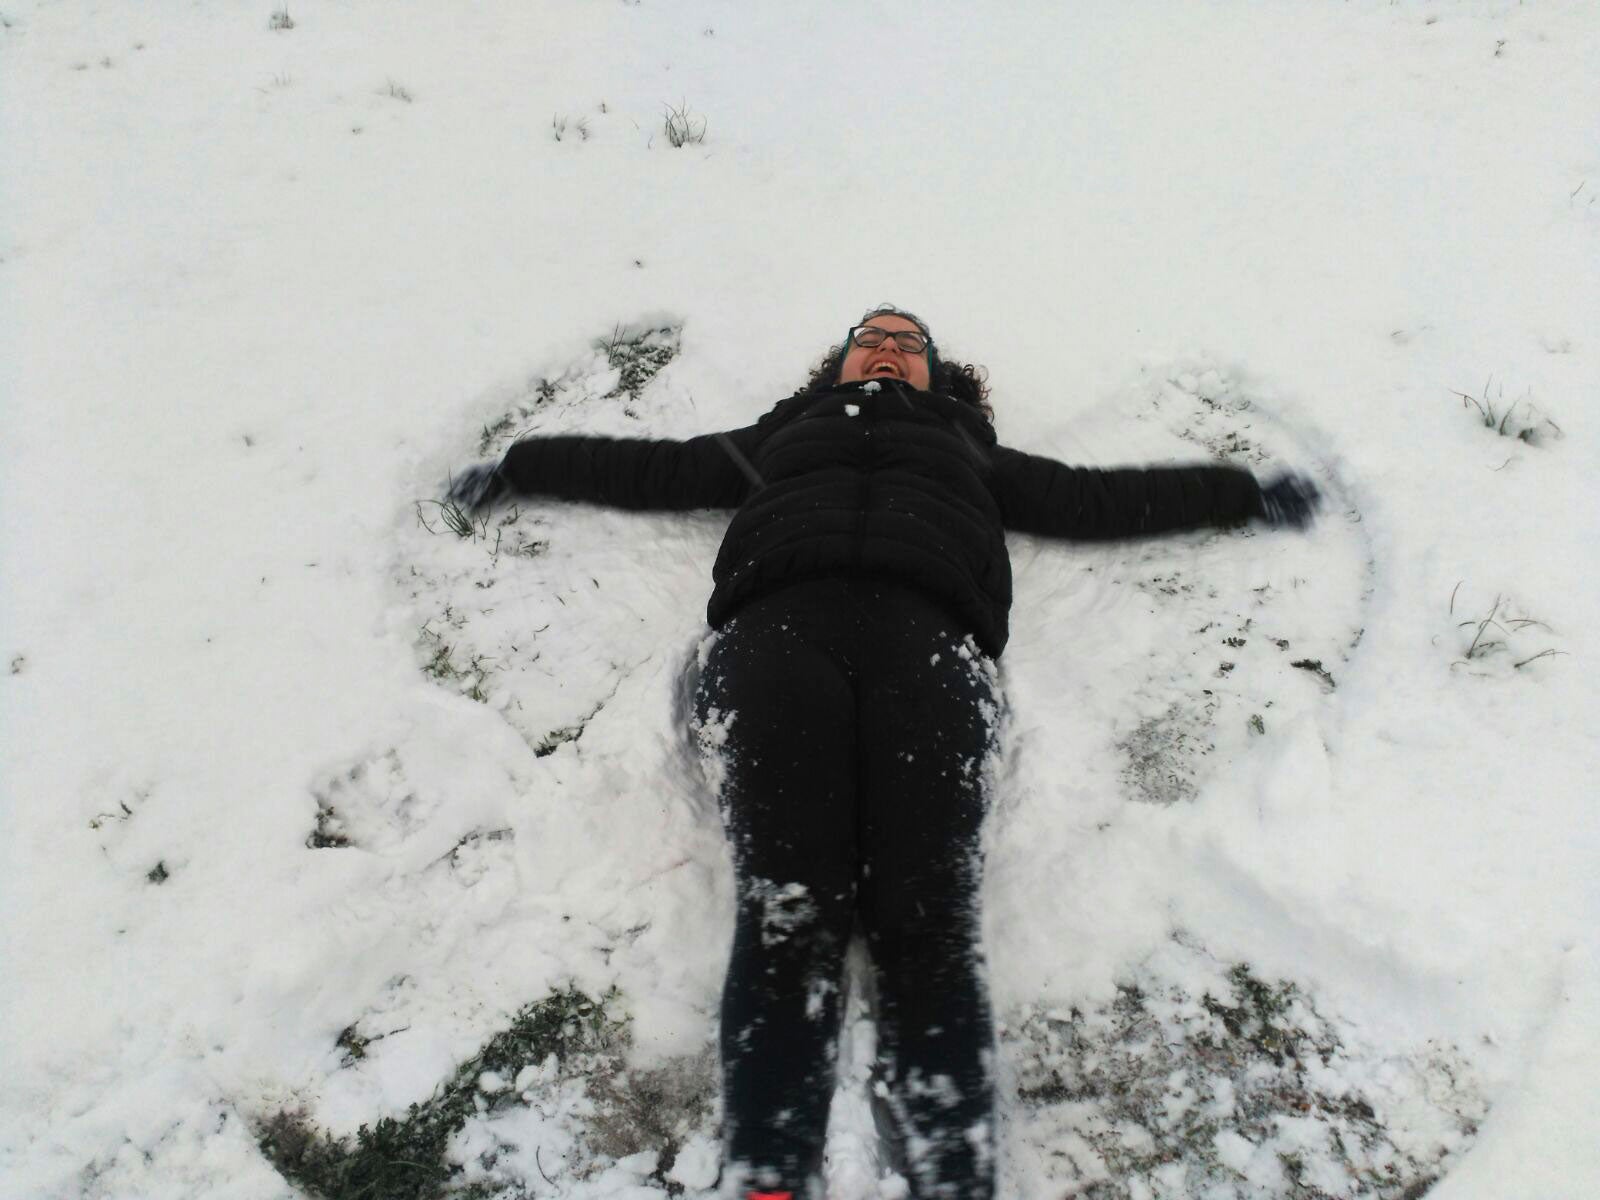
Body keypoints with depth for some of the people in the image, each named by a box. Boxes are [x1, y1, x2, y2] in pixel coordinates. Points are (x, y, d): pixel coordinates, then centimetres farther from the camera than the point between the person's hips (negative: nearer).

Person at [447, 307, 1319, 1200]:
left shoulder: (971, 450, 40)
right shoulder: (780, 437, 40)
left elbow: (1097, 499, 39)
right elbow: (647, 468, 42)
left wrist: (1246, 492, 39)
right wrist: (518, 465, 43)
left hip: (928, 634, 0)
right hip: (779, 624, 0)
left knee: (927, 917, -23)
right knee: (786, 912, -23)